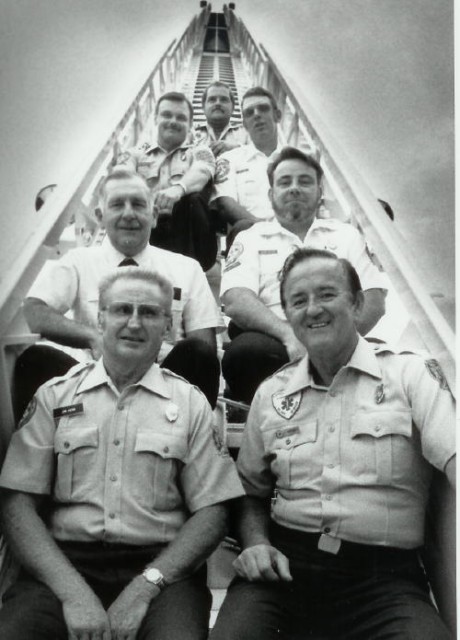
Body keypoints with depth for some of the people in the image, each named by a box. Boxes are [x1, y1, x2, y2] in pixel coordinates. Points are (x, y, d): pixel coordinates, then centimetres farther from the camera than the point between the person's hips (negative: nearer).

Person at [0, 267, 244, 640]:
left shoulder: (191, 404, 6)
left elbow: (211, 513, 2)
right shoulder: (54, 396, 8)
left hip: (160, 566, 0)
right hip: (64, 561, 1)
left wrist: (144, 587, -11)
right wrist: (73, 591, -12)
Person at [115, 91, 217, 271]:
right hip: (145, 230, 0)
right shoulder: (135, 154, 24)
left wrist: (178, 188, -28)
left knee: (194, 199, -28)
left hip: (186, 232, 0)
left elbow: (201, 172, -3)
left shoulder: (199, 152, 22)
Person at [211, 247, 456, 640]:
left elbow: (452, 455, -14)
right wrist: (256, 543, 0)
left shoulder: (411, 373, 1)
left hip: (384, 575, -2)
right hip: (284, 564, 2)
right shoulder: (271, 393, 13)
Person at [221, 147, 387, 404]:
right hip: (274, 341, 0)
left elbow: (374, 302, 9)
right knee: (246, 350, -35)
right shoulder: (251, 239, 17)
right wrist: (289, 335, -19)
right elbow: (236, 302, -1)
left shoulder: (346, 235, 22)